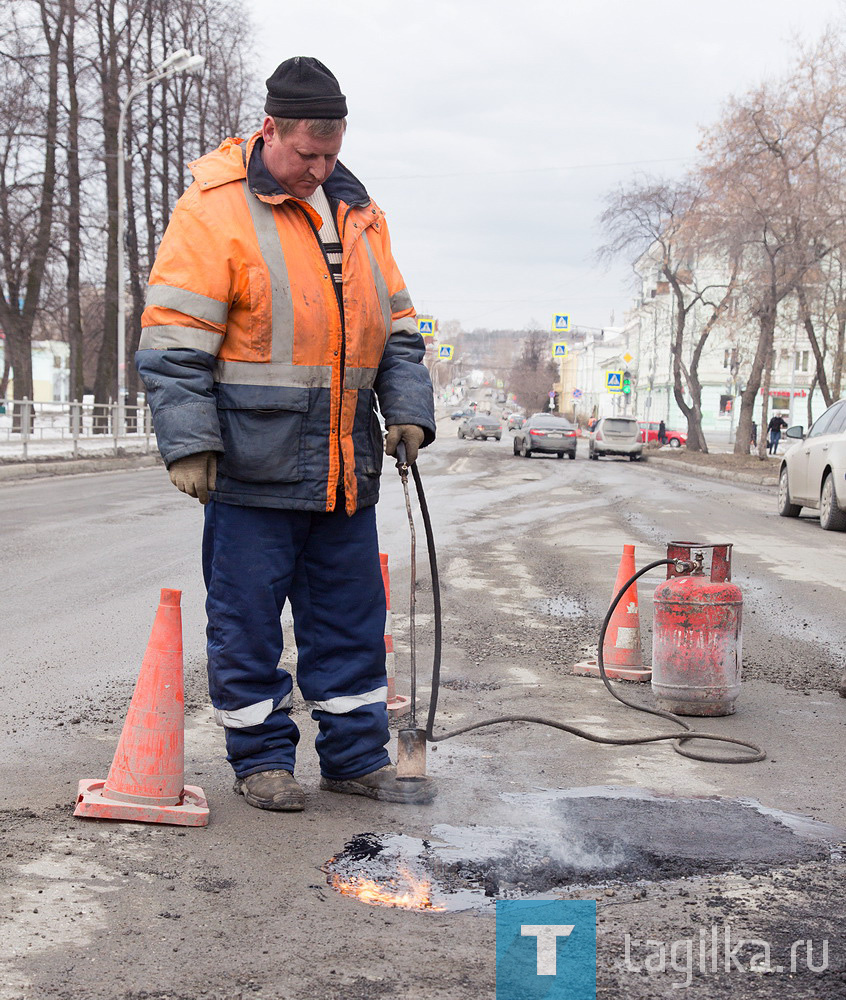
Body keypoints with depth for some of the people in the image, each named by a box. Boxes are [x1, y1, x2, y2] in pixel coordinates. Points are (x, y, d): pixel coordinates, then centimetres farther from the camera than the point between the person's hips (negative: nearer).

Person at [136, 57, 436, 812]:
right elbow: (176, 341, -11)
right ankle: (261, 758, 19)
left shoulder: (355, 210, 12)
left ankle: (356, 755, 24)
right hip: (253, 465, -6)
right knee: (248, 614, 4)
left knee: (352, 612, 11)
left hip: (345, 467, 6)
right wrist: (188, 444, -17)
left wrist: (408, 409, 5)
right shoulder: (214, 208, -7)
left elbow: (395, 325, 18)